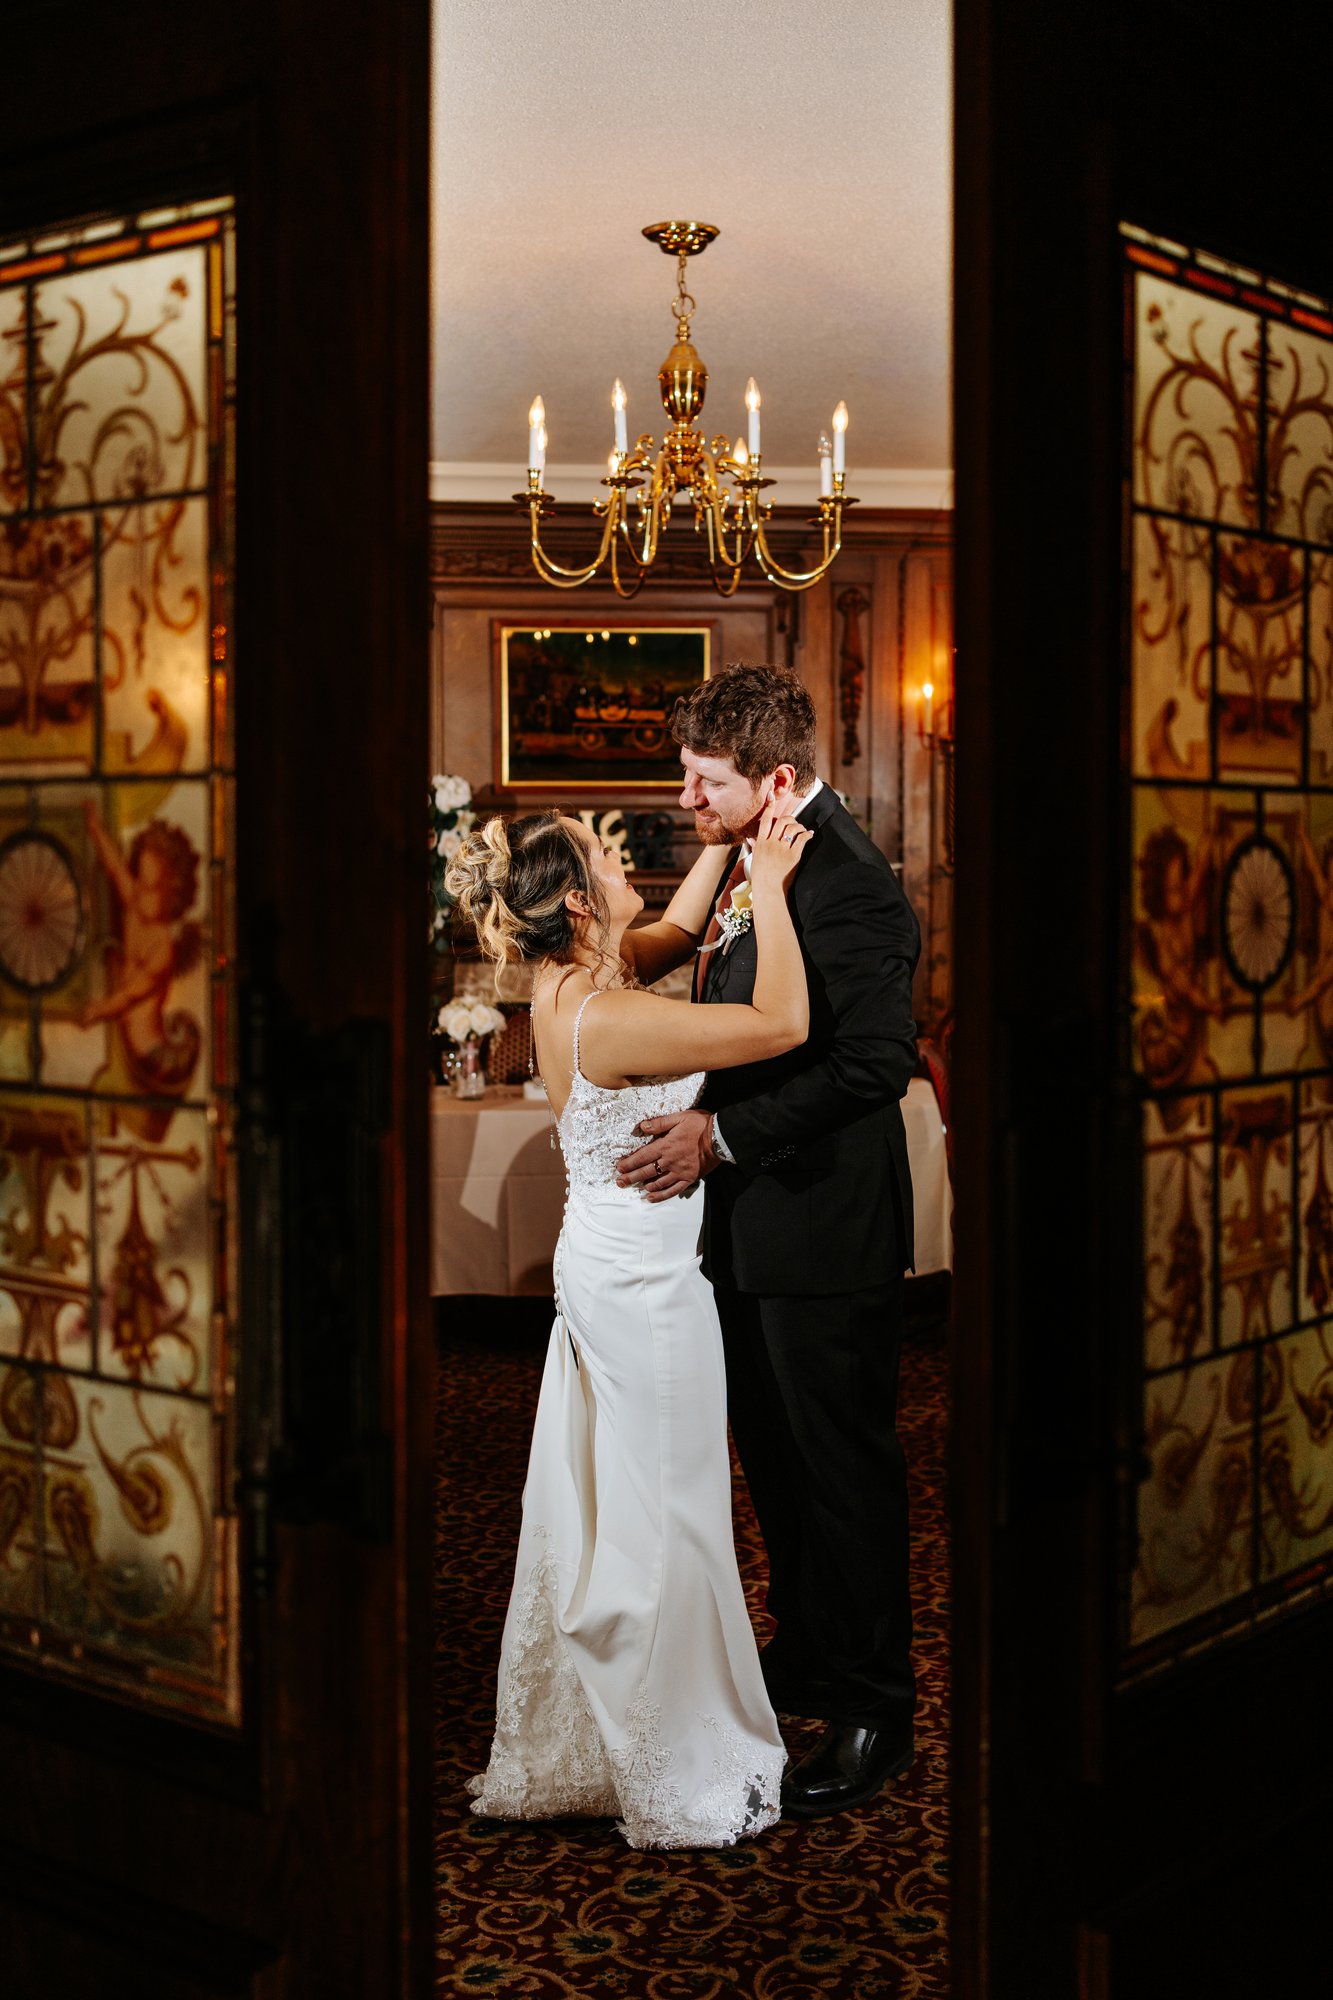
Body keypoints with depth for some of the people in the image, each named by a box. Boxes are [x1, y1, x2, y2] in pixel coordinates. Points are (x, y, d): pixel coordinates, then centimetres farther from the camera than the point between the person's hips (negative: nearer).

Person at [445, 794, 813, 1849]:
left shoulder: (570, 976, 0)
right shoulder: (605, 1018, -27)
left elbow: (678, 932, 19)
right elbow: (784, 1022, -27)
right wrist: (769, 884, -18)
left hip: (606, 1265, 10)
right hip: (644, 1282, -10)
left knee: (597, 1507, 19)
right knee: (660, 1518, 4)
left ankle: (570, 1741, 35)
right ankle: (674, 1773, 20)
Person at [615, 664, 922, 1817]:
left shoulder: (851, 887, -21)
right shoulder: (749, 859, 7)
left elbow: (873, 1063, -27)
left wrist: (721, 1133, -25)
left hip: (825, 1226, -9)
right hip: (749, 1218, 9)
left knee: (844, 1468, 5)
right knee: (773, 1456, 21)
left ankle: (874, 1709, 21)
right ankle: (805, 1655, 39)